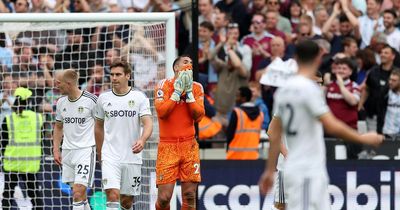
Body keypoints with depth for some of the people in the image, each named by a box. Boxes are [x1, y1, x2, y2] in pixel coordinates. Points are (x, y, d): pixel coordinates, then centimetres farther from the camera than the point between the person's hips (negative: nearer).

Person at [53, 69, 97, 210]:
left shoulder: (91, 100, -11)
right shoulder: (61, 102, 7)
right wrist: (56, 150, 11)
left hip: (86, 149, -6)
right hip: (67, 151, 7)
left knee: (78, 192, -16)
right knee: (78, 193, 11)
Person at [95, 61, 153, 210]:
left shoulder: (139, 97, 0)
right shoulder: (103, 98, 6)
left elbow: (148, 123, -10)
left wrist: (142, 140, -30)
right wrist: (100, 153, 20)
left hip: (132, 157, 0)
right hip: (110, 157, 0)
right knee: (112, 195, -18)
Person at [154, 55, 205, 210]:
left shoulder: (196, 88, 8)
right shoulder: (164, 85, -1)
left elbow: (198, 116, -3)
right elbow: (161, 112, -15)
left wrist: (188, 91, -7)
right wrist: (178, 90, -12)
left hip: (189, 146, 3)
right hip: (167, 146, -3)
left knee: (189, 196, -1)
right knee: (164, 197, -8)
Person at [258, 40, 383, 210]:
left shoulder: (284, 89, 10)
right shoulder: (309, 88, -14)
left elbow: (276, 134, 12)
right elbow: (331, 126, -20)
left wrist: (270, 170, 15)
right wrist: (362, 138, -9)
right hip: (307, 172, -9)